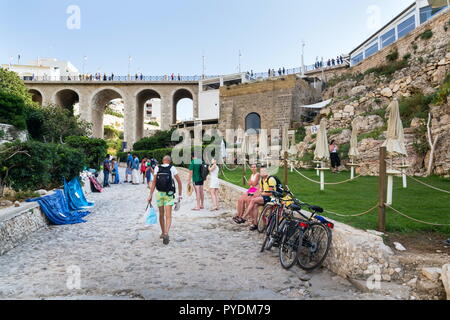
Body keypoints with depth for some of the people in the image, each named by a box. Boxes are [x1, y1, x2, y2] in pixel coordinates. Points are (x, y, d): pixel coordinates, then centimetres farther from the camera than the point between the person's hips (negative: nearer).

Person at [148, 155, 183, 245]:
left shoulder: (157, 168, 0)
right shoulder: (172, 168, -2)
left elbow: (154, 182, -7)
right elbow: (179, 182, -1)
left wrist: (150, 195, -6)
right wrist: (180, 194, 7)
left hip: (159, 194, 2)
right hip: (169, 195, -2)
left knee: (161, 215, 18)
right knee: (168, 216, -4)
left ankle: (163, 233, 30)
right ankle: (166, 234, -22)